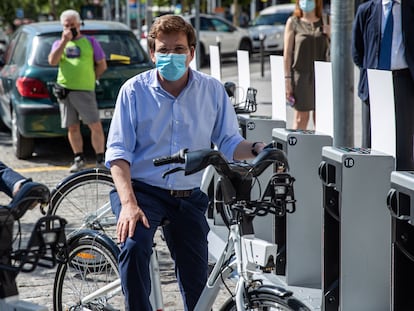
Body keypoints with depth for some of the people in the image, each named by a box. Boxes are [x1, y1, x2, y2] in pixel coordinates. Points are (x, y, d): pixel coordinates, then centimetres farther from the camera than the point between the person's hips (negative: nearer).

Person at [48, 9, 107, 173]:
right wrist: (64, 41, -6)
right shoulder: (59, 43, 16)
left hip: (85, 90, -3)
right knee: (72, 128, 7)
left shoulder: (90, 42, 10)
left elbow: (102, 65, 12)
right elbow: (52, 61, -3)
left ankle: (100, 159, -3)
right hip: (64, 90, 3)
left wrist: (91, 79, 6)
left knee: (95, 126, -9)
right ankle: (79, 159, 18)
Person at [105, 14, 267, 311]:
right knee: (134, 245, -32)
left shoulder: (213, 90, 0)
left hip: (189, 197, 3)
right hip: (141, 189, -2)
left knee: (197, 285, 6)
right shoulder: (135, 90, -7)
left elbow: (229, 142, 4)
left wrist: (256, 149, -20)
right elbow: (118, 152, -11)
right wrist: (128, 204, -25)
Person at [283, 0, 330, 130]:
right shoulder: (293, 22, 3)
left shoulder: (325, 23, 9)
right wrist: (287, 78, -7)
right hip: (301, 74, -2)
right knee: (301, 117, -1)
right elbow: (287, 53, -1)